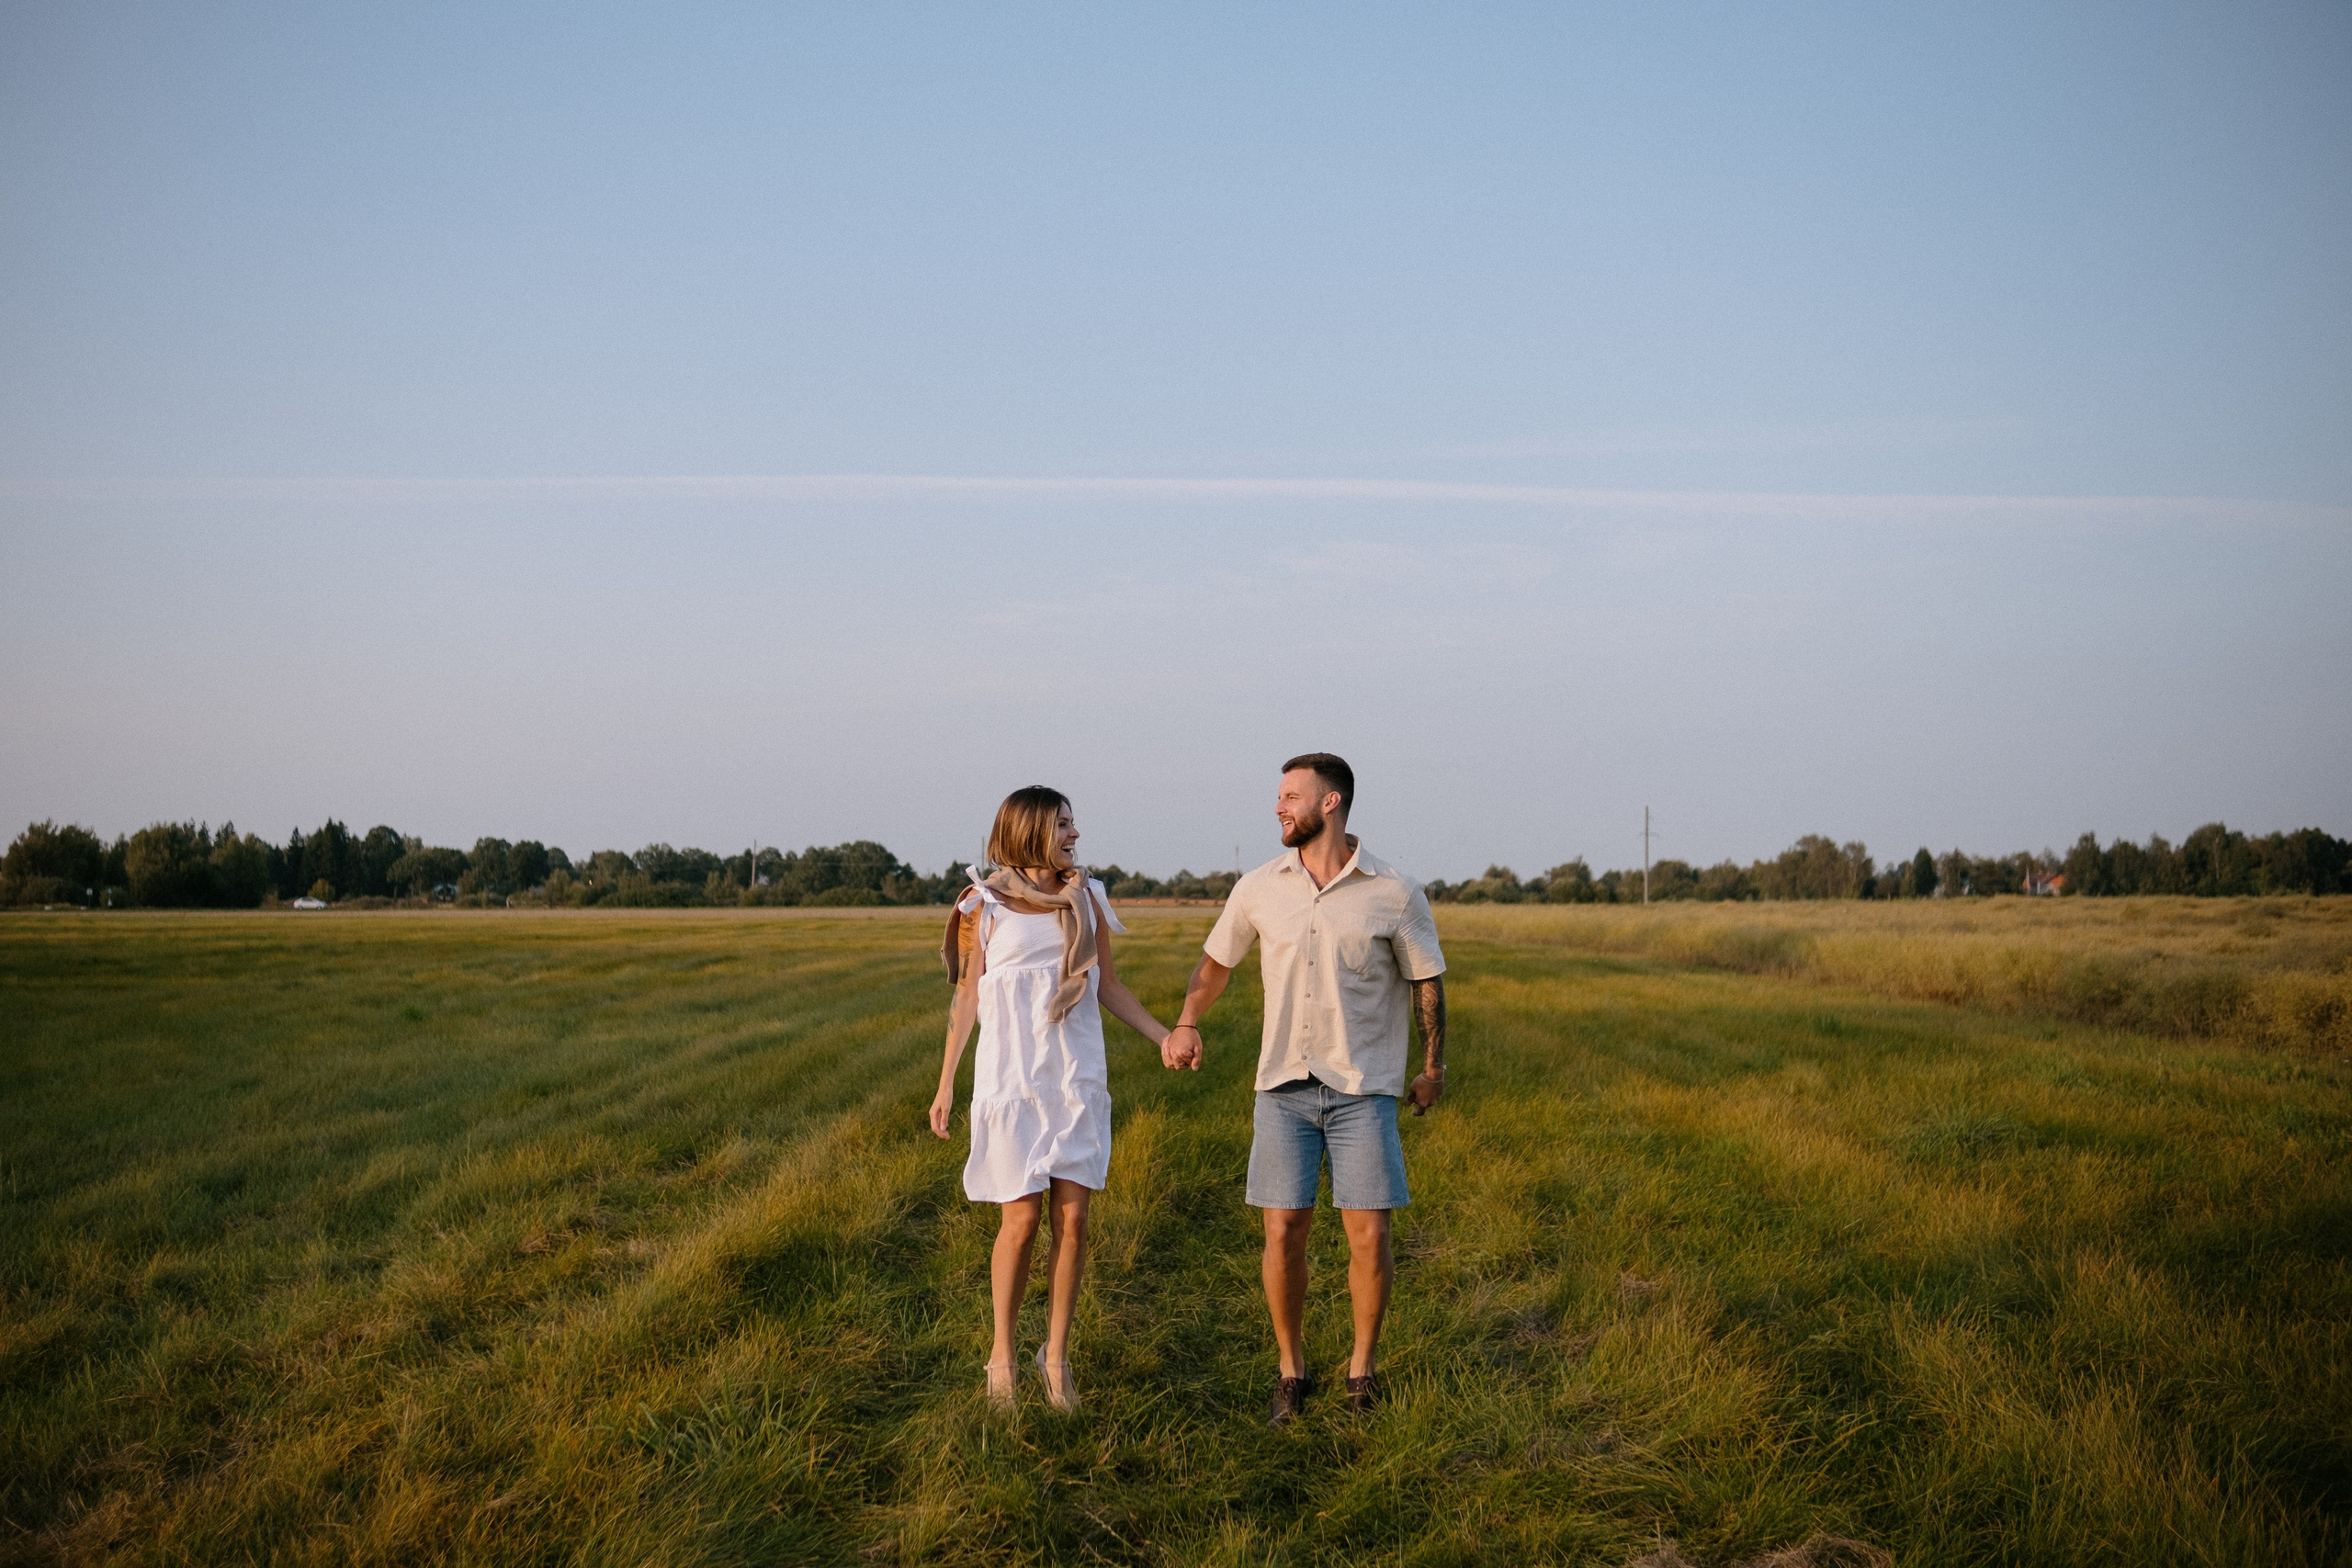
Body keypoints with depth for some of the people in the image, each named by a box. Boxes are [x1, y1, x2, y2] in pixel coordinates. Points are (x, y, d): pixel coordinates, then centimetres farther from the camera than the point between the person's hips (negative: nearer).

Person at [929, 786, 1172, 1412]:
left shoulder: (1087, 898, 8)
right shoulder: (985, 906, -1)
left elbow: (1108, 987, 12)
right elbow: (967, 997, 4)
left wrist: (1166, 1037, 4)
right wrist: (945, 1084, 2)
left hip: (1077, 1079, 3)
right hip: (1011, 1079, -3)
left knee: (1072, 1217, 0)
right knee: (1022, 1219, -3)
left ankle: (1056, 1355, 14)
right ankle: (1003, 1353, 15)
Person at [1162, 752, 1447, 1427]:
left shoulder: (1395, 893, -6)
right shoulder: (1260, 888, 1)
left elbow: (1427, 982, 6)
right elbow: (1215, 959, 16)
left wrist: (1433, 1068, 13)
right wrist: (1186, 1024, 0)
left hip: (1363, 1089, -2)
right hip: (1285, 1088, 2)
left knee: (1368, 1234, -4)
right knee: (1283, 1232, -1)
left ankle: (1363, 1367, 18)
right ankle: (1291, 1369, 18)